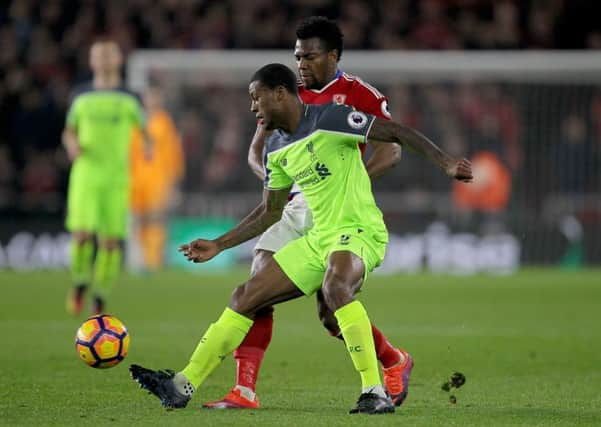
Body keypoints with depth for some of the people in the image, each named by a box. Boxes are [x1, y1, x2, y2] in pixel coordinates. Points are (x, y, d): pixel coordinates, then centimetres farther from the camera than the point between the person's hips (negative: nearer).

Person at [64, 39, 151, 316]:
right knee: (82, 234, -15)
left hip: (116, 178, 0)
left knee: (111, 241, -4)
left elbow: (143, 127, 15)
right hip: (85, 174, 0)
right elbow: (69, 132, 18)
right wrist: (72, 145, -6)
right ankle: (80, 284, 12)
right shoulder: (81, 96, 9)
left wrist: (148, 145, -9)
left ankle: (100, 301, 10)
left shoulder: (129, 98, 6)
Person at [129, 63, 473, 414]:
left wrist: (447, 164, -22)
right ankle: (183, 385, 9)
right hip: (319, 238, 8)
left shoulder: (329, 119, -13)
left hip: (359, 231, -8)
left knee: (334, 286, -39)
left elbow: (397, 132, -13)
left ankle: (376, 394, -35)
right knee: (245, 298, 4)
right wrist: (218, 245, 21)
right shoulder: (276, 149, 11)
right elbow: (270, 211, 23)